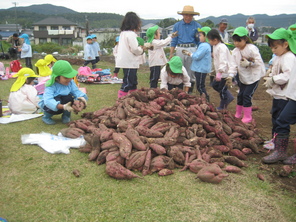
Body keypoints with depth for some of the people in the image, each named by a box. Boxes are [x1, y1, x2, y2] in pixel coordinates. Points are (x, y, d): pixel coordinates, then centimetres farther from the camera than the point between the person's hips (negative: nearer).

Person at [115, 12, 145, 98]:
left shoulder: (123, 33, 15)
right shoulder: (131, 34, -16)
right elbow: (135, 49, -21)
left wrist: (140, 48, 10)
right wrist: (142, 49, -1)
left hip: (126, 62, 10)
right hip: (130, 63, -10)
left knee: (133, 83, 18)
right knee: (127, 83, -6)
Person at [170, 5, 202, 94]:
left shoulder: (197, 26, 2)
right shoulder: (177, 25, 6)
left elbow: (199, 41, 6)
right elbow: (174, 41, 9)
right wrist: (171, 54, 4)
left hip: (192, 49, -1)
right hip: (180, 49, 1)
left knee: (191, 72, 4)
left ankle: (190, 91, 14)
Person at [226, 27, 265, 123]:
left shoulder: (252, 49, -19)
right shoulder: (235, 51, -2)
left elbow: (259, 61, -16)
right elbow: (235, 65, -2)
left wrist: (249, 63, -30)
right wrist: (231, 76, -14)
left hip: (254, 76, -6)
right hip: (243, 77, 6)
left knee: (247, 95, -10)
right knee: (240, 95, 11)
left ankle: (248, 117, 4)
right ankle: (238, 114, 30)